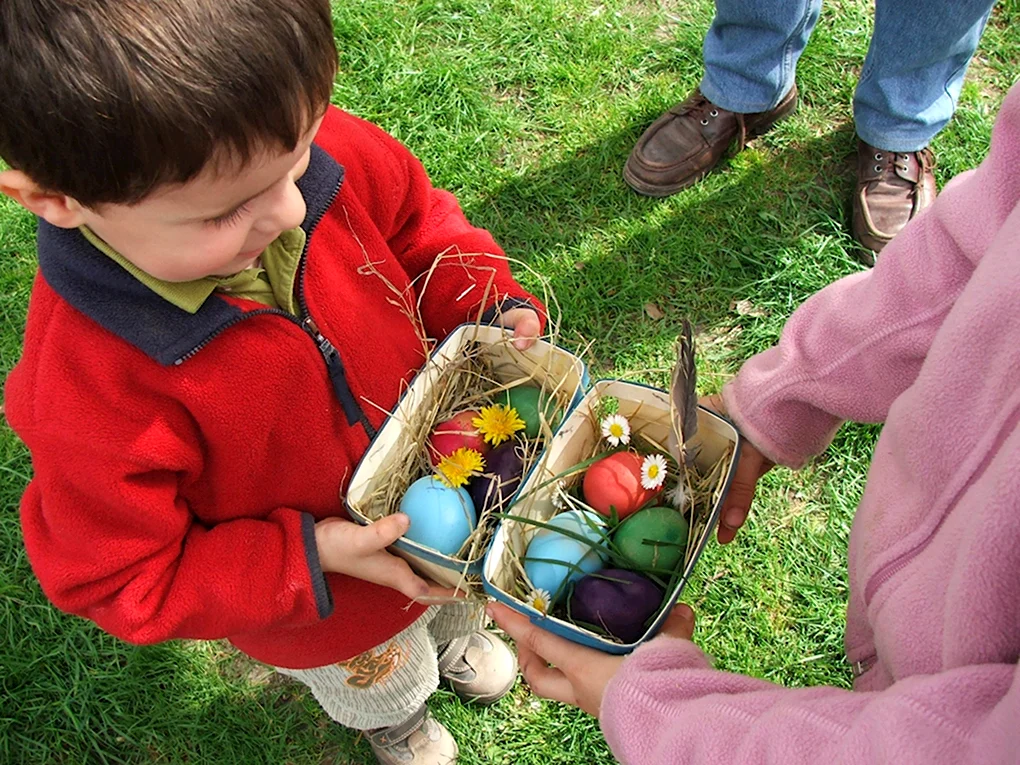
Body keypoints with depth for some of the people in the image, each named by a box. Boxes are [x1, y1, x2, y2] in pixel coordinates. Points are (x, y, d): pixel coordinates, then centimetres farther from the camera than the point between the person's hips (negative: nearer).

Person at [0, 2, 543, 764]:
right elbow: (119, 580, -26)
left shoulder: (332, 158, -30)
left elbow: (417, 223, -6)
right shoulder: (89, 386, -43)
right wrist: (308, 558, -32)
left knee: (456, 600, 40)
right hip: (331, 619, -3)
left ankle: (458, 640, 79)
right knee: (383, 688, 34)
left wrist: (488, 304, -23)